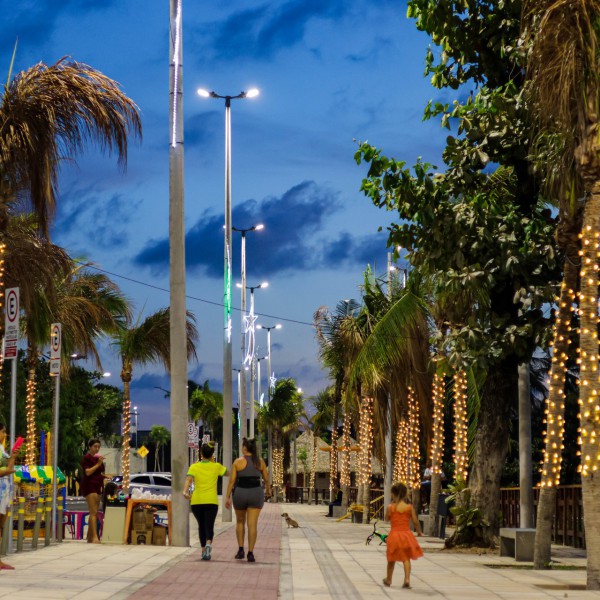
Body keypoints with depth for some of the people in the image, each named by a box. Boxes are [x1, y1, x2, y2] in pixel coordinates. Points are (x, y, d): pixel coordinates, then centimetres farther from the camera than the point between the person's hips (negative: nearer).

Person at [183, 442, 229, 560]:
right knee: (209, 527, -3)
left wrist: (185, 491, -24)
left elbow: (188, 480, -13)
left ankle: (203, 550, 24)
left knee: (201, 526, 18)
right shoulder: (216, 467, 5)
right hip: (211, 501, -1)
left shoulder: (194, 467, 3)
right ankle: (208, 544, -32)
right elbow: (228, 473, 22)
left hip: (196, 501, 1)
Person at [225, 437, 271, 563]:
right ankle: (250, 553, -6)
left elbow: (232, 480, -5)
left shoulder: (238, 461, -4)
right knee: (252, 524, -1)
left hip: (240, 493, -1)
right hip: (255, 493, 1)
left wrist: (228, 497, 0)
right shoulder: (260, 461, 2)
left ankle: (241, 550, 13)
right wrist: (268, 489, 30)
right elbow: (266, 478, 10)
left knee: (240, 522, 19)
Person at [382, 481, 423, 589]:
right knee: (406, 558, 7)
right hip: (406, 534, 0)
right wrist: (419, 531, 15)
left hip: (394, 534, 0)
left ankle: (388, 580, 29)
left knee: (391, 559, 14)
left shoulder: (391, 507, -8)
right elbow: (415, 521, -2)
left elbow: (387, 519, 7)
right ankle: (407, 579, -10)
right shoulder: (409, 507, -5)